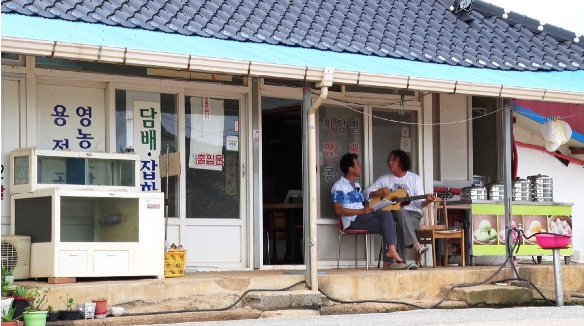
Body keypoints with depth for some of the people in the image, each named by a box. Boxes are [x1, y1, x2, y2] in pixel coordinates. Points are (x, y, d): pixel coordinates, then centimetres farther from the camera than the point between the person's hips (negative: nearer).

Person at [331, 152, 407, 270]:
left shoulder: (357, 185, 26)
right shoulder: (338, 187, -4)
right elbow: (338, 210, -13)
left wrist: (368, 209, 0)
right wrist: (361, 211, -20)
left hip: (363, 216, 8)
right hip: (353, 220, -8)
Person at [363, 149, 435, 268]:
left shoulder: (414, 178, 10)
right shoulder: (384, 179, 14)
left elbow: (418, 203, 3)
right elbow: (366, 193, 11)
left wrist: (426, 201, -19)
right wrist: (379, 193, -8)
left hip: (412, 215, 0)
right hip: (392, 215, 0)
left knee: (400, 225, -36)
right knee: (401, 213, -37)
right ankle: (416, 246, -49)